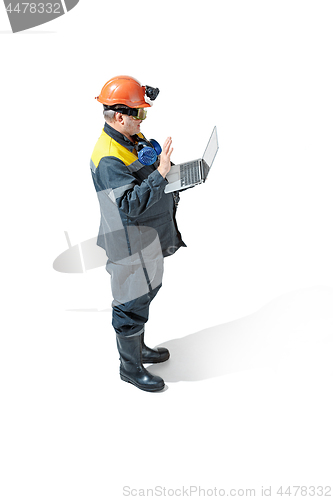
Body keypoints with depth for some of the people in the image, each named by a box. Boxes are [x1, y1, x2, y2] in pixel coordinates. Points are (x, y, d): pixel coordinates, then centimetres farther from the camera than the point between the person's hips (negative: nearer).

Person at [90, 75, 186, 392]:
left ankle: (138, 348, 46)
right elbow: (131, 205, -34)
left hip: (150, 236, 10)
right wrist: (160, 173, -36)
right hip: (131, 245, -10)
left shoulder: (135, 138, 6)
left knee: (145, 293, 24)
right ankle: (130, 367, 28)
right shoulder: (108, 158, -25)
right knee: (132, 304, 6)